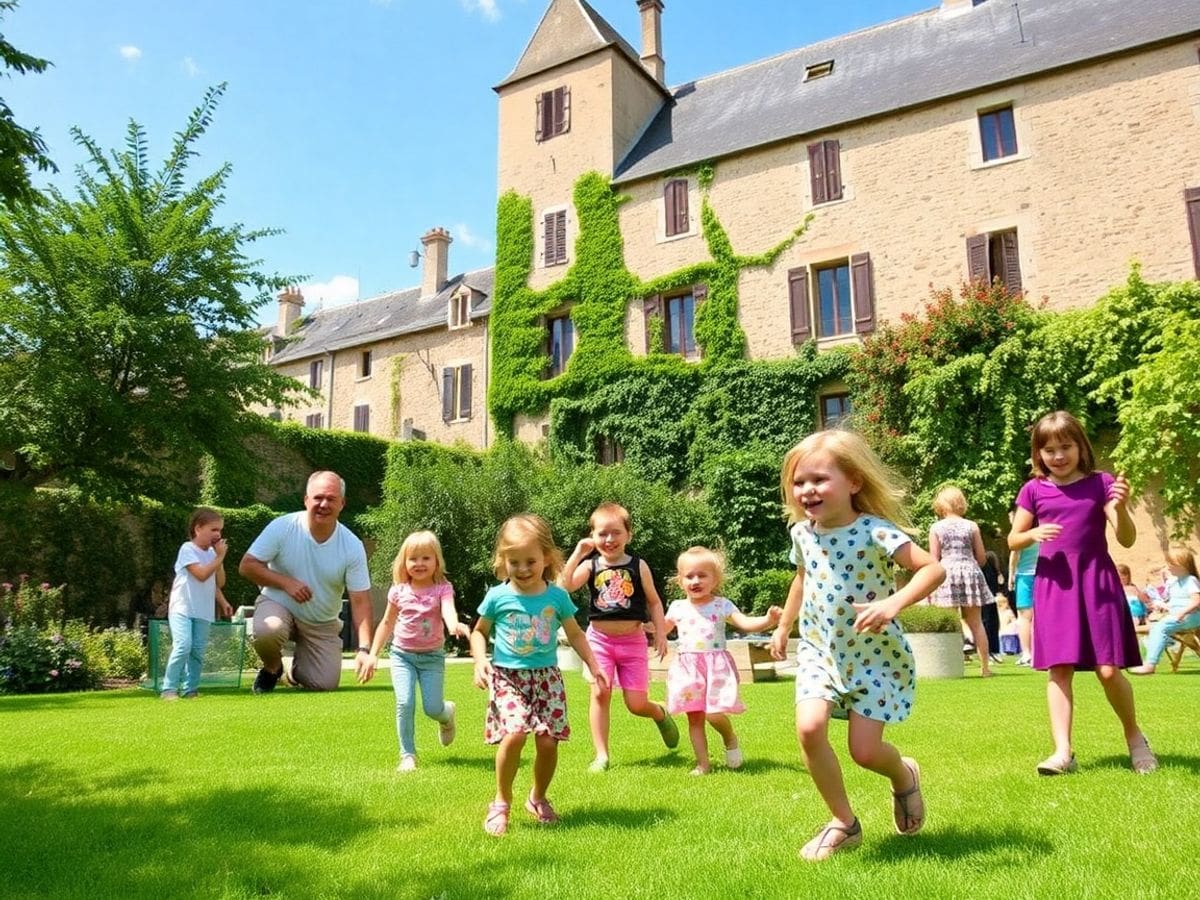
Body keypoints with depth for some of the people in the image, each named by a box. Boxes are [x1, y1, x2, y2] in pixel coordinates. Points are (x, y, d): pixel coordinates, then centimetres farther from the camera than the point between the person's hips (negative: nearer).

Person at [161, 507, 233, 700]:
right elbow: (201, 574, -21)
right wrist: (219, 558, -14)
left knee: (198, 651, 6)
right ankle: (169, 689, -11)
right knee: (183, 646, -20)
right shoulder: (188, 549, -9)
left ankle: (191, 689, 14)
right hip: (182, 609, -7)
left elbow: (218, 583, 15)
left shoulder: (212, 553, 12)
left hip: (203, 612, 7)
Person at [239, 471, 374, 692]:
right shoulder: (283, 527, -17)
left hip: (322, 623, 2)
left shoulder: (353, 547, -16)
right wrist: (286, 582, -26)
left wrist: (364, 649, -28)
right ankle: (272, 668, 1)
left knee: (326, 685, -7)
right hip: (278, 604, -2)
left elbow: (360, 601, -17)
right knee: (267, 630, -36)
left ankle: (298, 669, 31)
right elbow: (247, 565, -12)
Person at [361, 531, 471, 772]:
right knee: (405, 703, -14)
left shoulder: (442, 588, -10)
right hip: (402, 654, 2)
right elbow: (387, 623, 10)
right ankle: (407, 755, 2)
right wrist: (373, 654, 8)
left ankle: (448, 713, 33)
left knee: (433, 709, -5)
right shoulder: (399, 591, -1)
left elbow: (448, 609, -31)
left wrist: (455, 625, -55)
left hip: (432, 655, -2)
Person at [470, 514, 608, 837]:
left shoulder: (557, 596, 1)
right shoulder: (498, 597, -3)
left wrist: (594, 666, 7)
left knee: (548, 740, -5)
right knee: (514, 734, -20)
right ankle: (502, 801, 3)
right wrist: (480, 661, -6)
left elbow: (575, 634, 13)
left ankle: (538, 798, 24)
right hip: (507, 676, -2)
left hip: (546, 676, 2)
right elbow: (479, 632, 10)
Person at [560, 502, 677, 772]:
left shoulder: (638, 566, -3)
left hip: (632, 640, 0)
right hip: (600, 639, 1)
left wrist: (661, 633, 0)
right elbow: (565, 586, -19)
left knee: (636, 704, 2)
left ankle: (661, 713, 37)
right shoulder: (590, 566, -3)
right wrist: (577, 553, -21)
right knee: (600, 693, -8)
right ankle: (601, 755, 5)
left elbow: (654, 601, 5)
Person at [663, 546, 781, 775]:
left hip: (716, 665, -3)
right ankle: (702, 763, 16)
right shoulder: (678, 607, 7)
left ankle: (730, 739, 19)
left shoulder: (722, 605, -1)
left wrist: (768, 620, -29)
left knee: (714, 714, -14)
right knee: (694, 717, 4)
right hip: (688, 667, 3)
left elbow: (746, 623, -12)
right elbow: (662, 629, 23)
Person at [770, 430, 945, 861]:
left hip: (875, 654, -4)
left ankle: (904, 775, 36)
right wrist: (783, 627, 25)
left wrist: (892, 603, -41)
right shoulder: (802, 533, -3)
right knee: (809, 726, -18)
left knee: (864, 749, -4)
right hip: (820, 649, 4)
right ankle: (844, 822, 5)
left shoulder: (875, 531, -21)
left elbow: (933, 568, -26)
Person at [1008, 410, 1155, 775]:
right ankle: (1063, 752, 2)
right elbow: (1013, 540, 9)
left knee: (1109, 671, -3)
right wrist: (1034, 534, -12)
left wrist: (1120, 508, -21)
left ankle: (1134, 736, 23)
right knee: (1059, 670, -2)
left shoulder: (1101, 483, 1)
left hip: (1097, 582, -1)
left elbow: (1127, 540, -3)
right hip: (1054, 585, 1)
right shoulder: (1034, 490, 4)